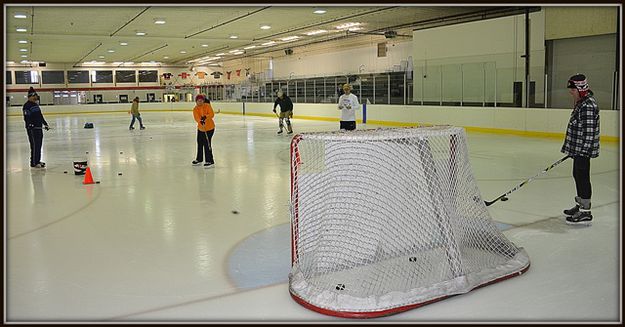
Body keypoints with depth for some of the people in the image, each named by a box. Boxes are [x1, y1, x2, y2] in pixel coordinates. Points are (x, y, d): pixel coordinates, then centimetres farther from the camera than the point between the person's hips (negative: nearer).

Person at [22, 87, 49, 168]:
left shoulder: (36, 104, 18)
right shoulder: (27, 105, -10)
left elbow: (40, 115, 25)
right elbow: (26, 117, -18)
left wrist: (45, 123, 22)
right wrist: (29, 124, -30)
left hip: (39, 127, 9)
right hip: (32, 128, -9)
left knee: (39, 144, 13)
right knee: (34, 145, -8)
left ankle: (38, 161, 23)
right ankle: (33, 163, -4)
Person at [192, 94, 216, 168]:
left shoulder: (207, 106, -11)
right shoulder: (195, 109, -4)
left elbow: (212, 114, -20)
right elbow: (196, 117, -21)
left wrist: (206, 117, -37)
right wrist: (200, 121, -42)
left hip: (209, 128, -6)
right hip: (200, 128, 6)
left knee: (207, 144, -11)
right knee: (200, 143, 19)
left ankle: (210, 161, -5)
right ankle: (199, 159, 37)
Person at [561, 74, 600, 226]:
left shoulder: (588, 105, -19)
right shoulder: (582, 103, 14)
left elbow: (588, 130, -24)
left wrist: (583, 150, -25)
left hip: (583, 150, -11)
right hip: (578, 149, 11)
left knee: (582, 177, -6)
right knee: (578, 175, 19)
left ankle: (585, 213, -1)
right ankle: (580, 205, 33)